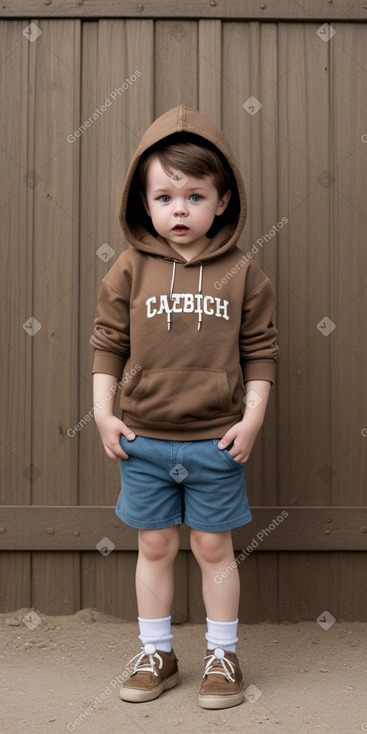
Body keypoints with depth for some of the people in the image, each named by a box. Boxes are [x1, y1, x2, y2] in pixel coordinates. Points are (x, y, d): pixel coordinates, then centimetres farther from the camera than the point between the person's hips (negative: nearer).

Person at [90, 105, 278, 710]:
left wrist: (253, 417, -6)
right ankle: (156, 654, 29)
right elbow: (108, 343, 3)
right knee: (154, 546, 13)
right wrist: (103, 413, -3)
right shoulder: (131, 269, -2)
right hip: (143, 441, 1)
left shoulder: (241, 272, -3)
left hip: (217, 441, -1)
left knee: (213, 548, 10)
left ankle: (222, 655, 27)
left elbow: (260, 350, 1)